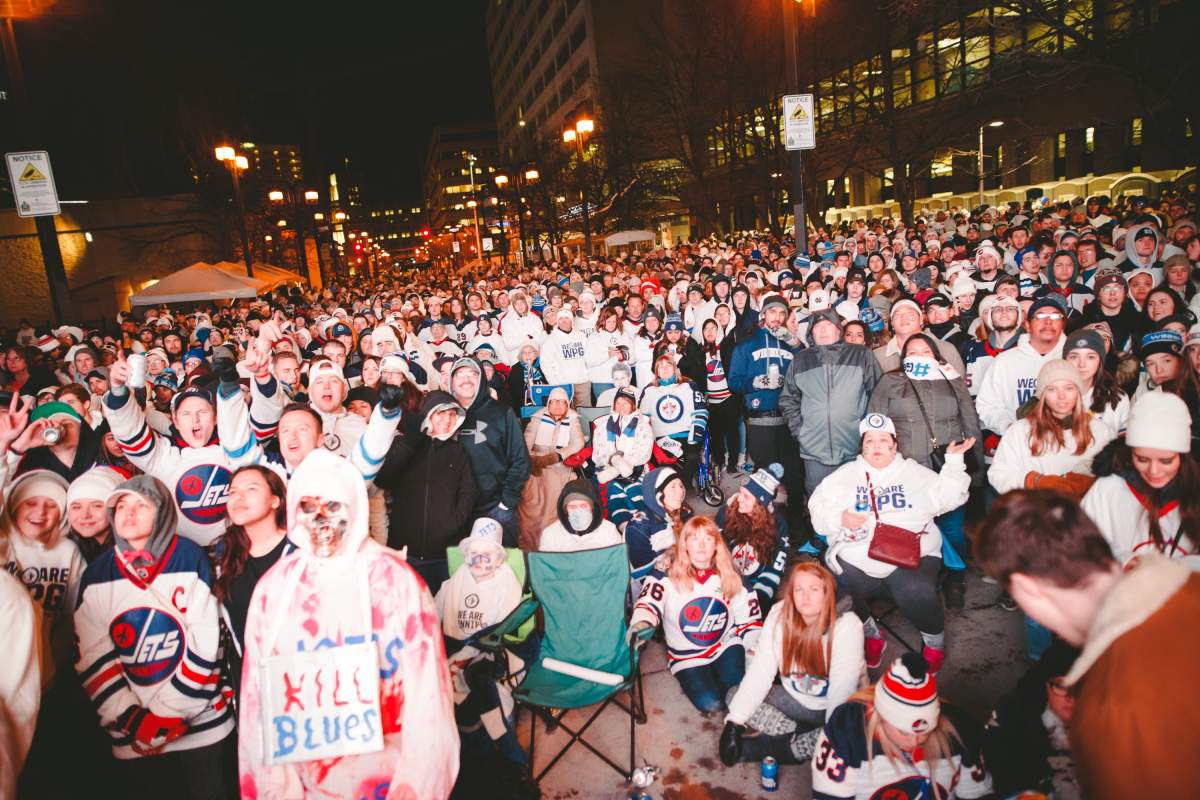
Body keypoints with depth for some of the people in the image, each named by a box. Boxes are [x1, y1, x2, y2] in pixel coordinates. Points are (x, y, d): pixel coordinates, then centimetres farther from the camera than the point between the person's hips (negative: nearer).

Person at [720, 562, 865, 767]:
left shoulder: (847, 625, -23)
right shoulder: (779, 614, -15)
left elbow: (842, 690, -25)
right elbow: (760, 671, -18)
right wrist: (734, 722, -25)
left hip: (835, 707, -2)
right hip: (794, 699, 2)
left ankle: (750, 748, -20)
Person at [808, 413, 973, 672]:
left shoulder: (915, 472, 18)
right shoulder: (846, 474, 15)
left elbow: (948, 498, 9)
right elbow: (818, 507, 9)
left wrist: (954, 462, -1)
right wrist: (839, 518, -10)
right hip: (856, 561, 1)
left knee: (917, 595, -30)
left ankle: (934, 640, 5)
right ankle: (870, 634, 10)